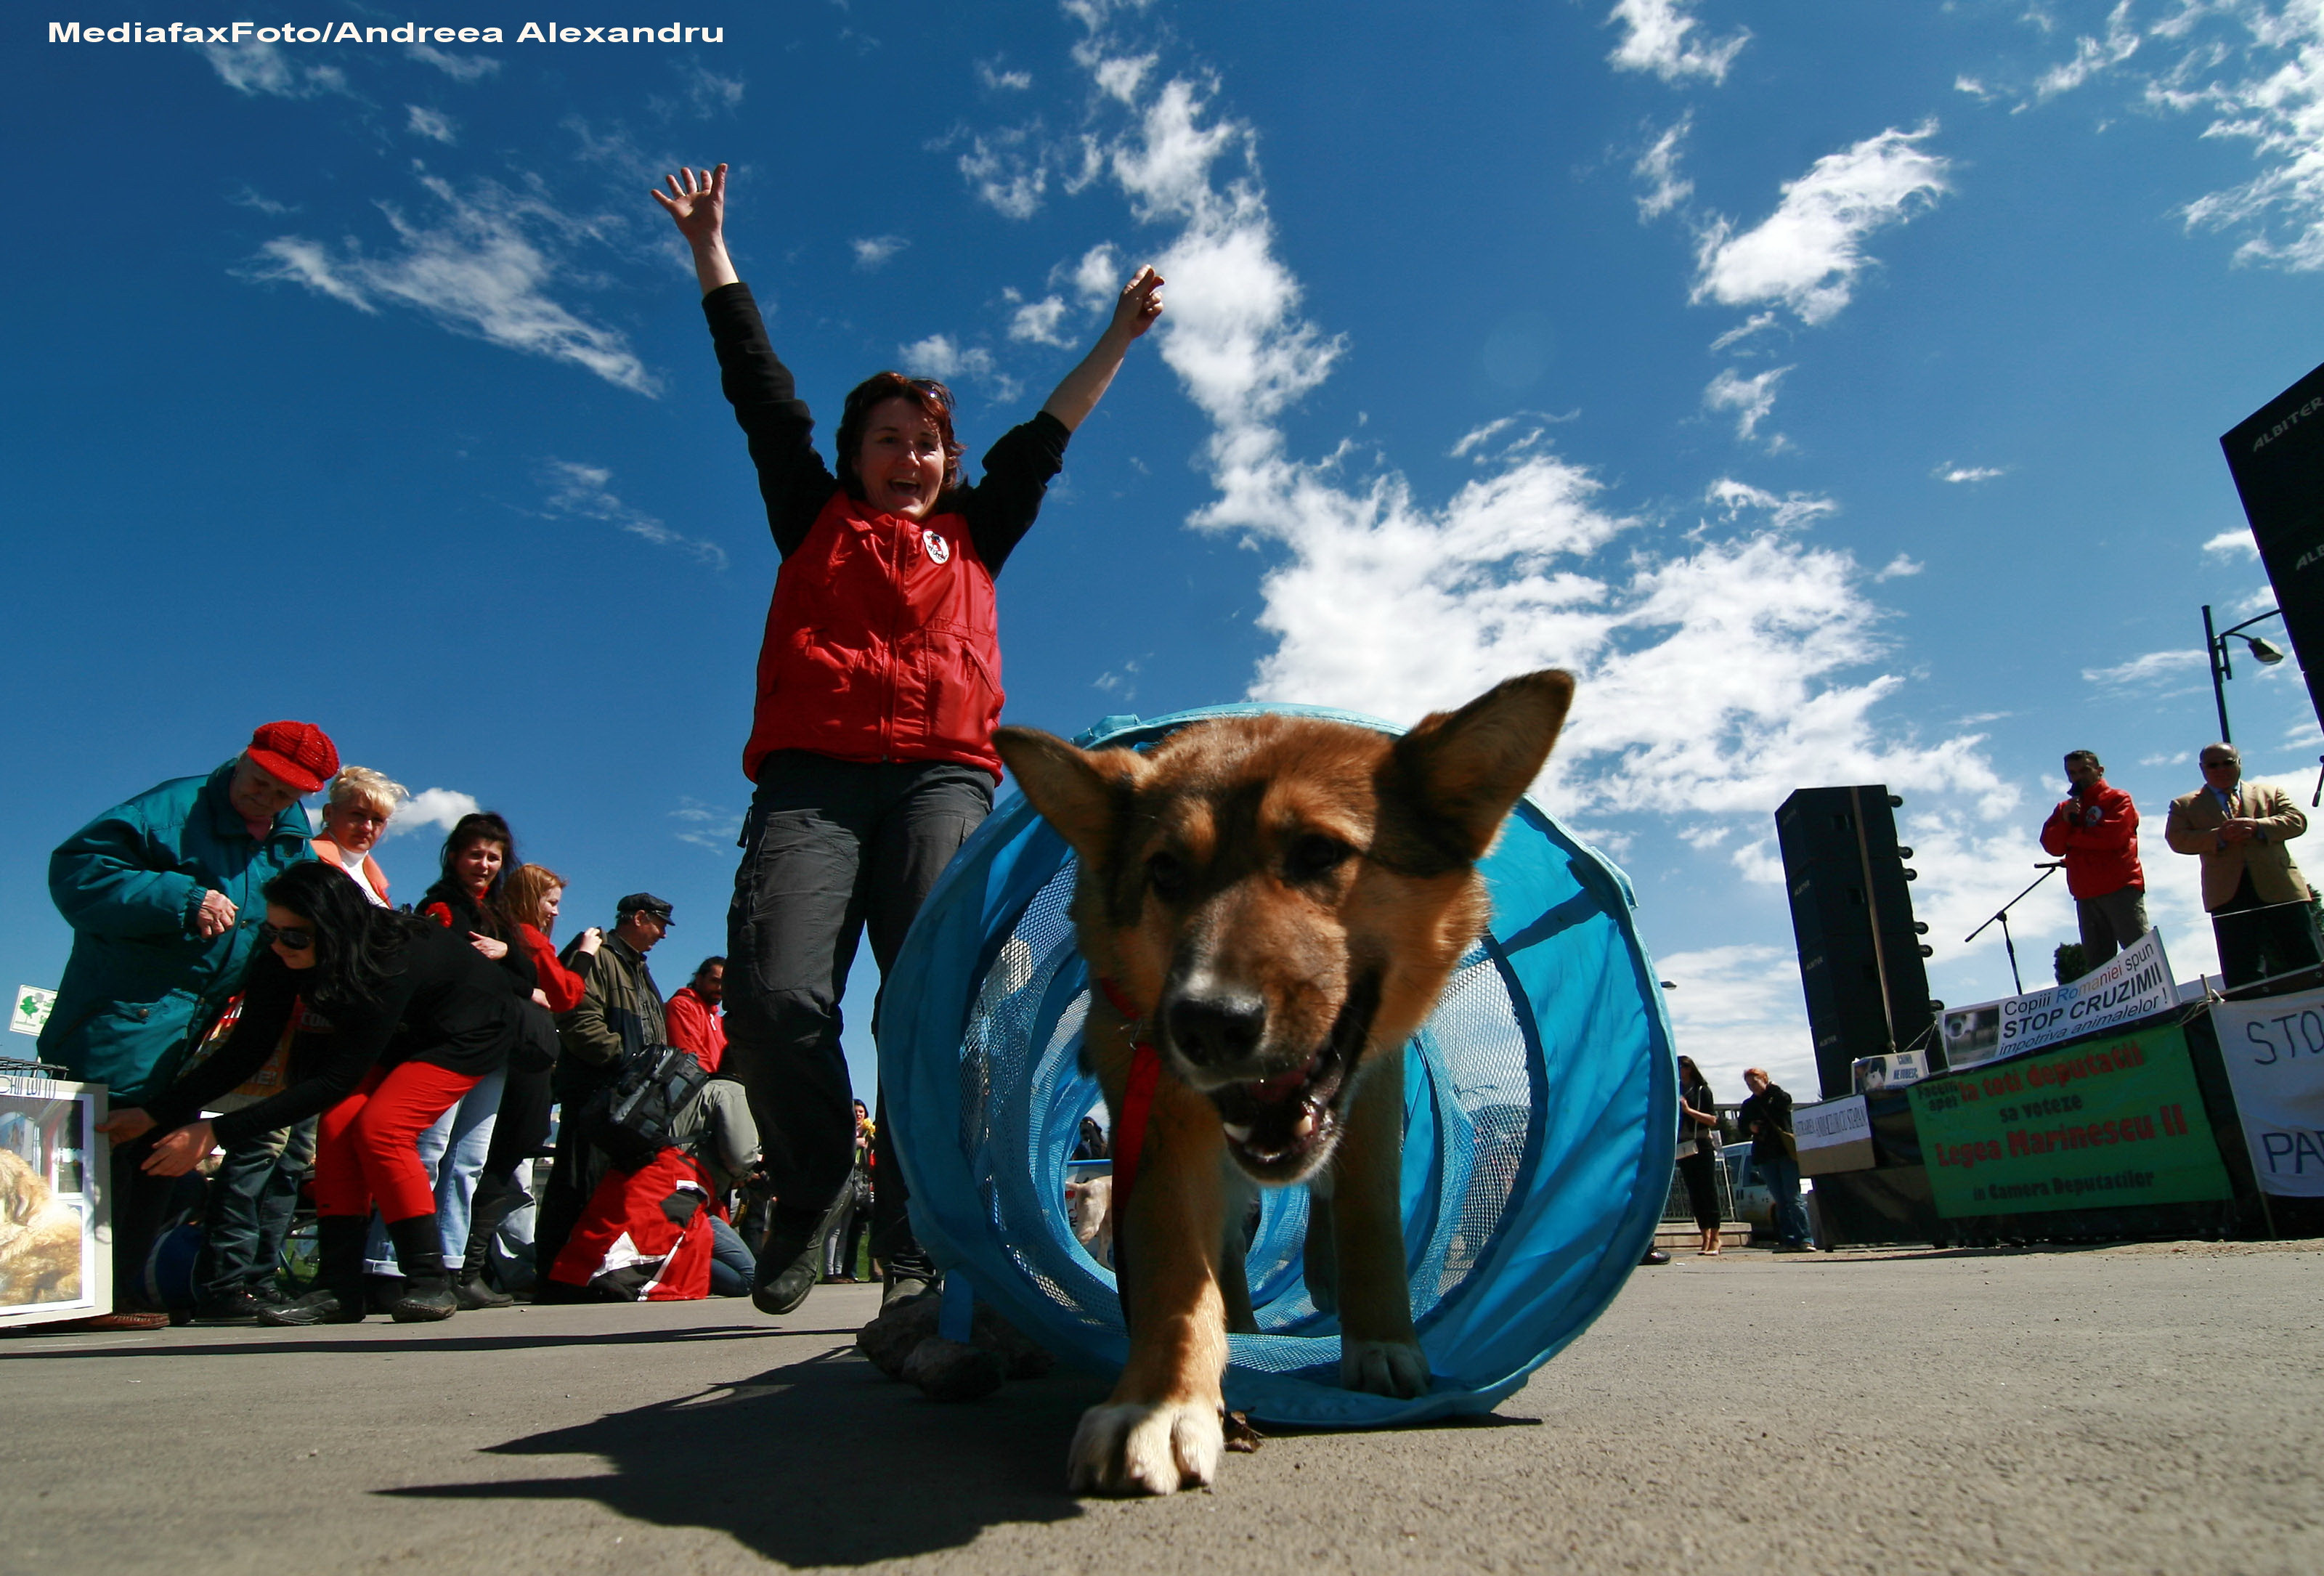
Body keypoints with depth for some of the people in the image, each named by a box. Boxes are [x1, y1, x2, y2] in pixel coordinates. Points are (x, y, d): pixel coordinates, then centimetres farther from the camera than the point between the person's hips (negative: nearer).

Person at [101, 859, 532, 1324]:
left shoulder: (391, 963, -40)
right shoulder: (282, 958, -20)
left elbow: (336, 1079, -36)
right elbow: (247, 1049, -12)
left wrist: (217, 1132, -37)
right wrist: (156, 1113, -20)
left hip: (471, 1029, -7)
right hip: (400, 1034, 7)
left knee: (380, 1126, -23)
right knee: (338, 1123, -15)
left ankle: (430, 1283, -15)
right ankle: (339, 1288, -11)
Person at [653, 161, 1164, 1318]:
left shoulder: (974, 532, 29)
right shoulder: (814, 518, 27)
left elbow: (1045, 435, 33)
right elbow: (762, 394, 29)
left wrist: (1119, 336, 36)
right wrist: (710, 247, 34)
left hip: (943, 777, 1)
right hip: (810, 776, 0)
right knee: (773, 996, -19)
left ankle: (917, 1242, -16)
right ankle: (810, 1190, 7)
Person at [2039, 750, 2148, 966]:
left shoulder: (2118, 799, 6)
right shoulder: (2064, 808, 20)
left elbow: (2113, 835, -11)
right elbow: (2051, 846, 8)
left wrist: (2072, 837, 1)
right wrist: (2065, 821, -9)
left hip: (2121, 889, -5)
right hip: (2086, 896, 5)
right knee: (2095, 963, 3)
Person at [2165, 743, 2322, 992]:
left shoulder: (2270, 793, 21)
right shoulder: (2185, 805, 16)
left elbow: (2297, 820, 6)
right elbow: (2177, 839, 1)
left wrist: (2258, 827, -12)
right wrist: (2219, 837, -14)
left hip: (2280, 887, 1)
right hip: (2229, 894, -1)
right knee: (2242, 974, -4)